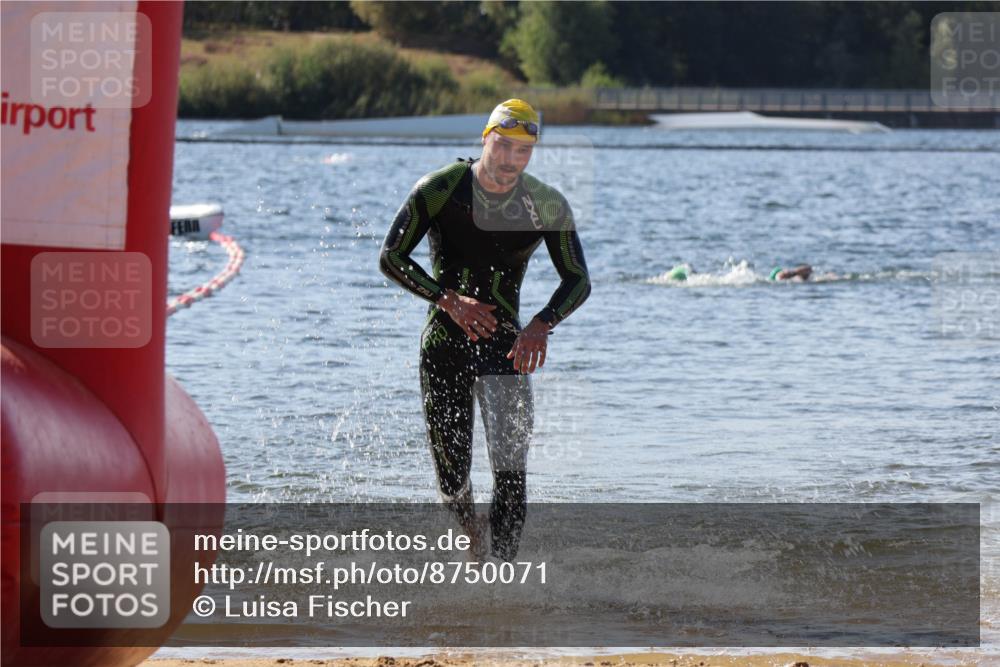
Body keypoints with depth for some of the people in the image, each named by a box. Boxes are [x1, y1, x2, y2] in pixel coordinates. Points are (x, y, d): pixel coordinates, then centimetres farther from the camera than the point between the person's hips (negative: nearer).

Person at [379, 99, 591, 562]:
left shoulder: (547, 206, -4)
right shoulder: (439, 189, -9)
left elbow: (578, 280, 1)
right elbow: (391, 258, -9)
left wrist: (542, 325, -19)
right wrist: (449, 300, -23)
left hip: (505, 344, 0)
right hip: (443, 345, 0)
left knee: (511, 474, -17)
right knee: (452, 478, 6)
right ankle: (472, 529, 39)